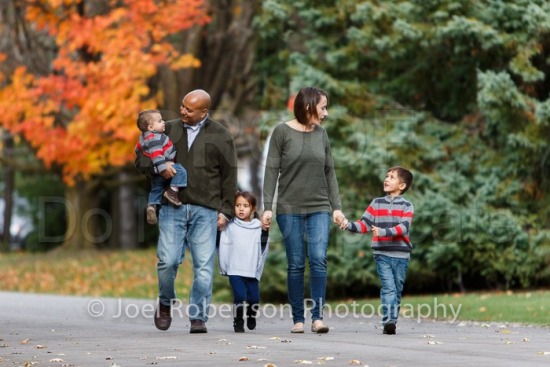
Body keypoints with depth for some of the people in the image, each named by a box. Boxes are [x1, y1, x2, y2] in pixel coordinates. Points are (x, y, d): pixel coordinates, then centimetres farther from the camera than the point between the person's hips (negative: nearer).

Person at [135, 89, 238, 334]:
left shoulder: (220, 136, 7)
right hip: (173, 208, 1)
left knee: (204, 266, -5)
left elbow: (229, 176, 8)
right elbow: (141, 160, 14)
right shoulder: (169, 130, 11)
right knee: (168, 260, -8)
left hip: (205, 211, -1)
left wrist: (225, 211, 1)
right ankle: (165, 304, 18)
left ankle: (198, 318, 2)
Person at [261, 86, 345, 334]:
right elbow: (271, 170, -2)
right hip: (290, 209, -2)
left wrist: (337, 207, 7)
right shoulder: (282, 132, 0)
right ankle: (298, 319, 4)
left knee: (319, 260, -11)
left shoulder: (322, 135, 11)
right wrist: (267, 207, -8)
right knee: (295, 264, -1)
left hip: (319, 208, 3)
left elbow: (329, 173, 13)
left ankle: (317, 317, -11)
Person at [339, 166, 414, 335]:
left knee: (397, 290, 7)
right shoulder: (376, 204, 11)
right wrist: (349, 225, -13)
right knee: (388, 287, -13)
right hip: (382, 254, 0)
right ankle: (388, 321, -21)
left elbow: (403, 227, -12)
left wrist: (383, 231, -25)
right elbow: (364, 224, 5)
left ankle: (392, 322, 15)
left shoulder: (407, 207, 3)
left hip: (401, 255, 0)